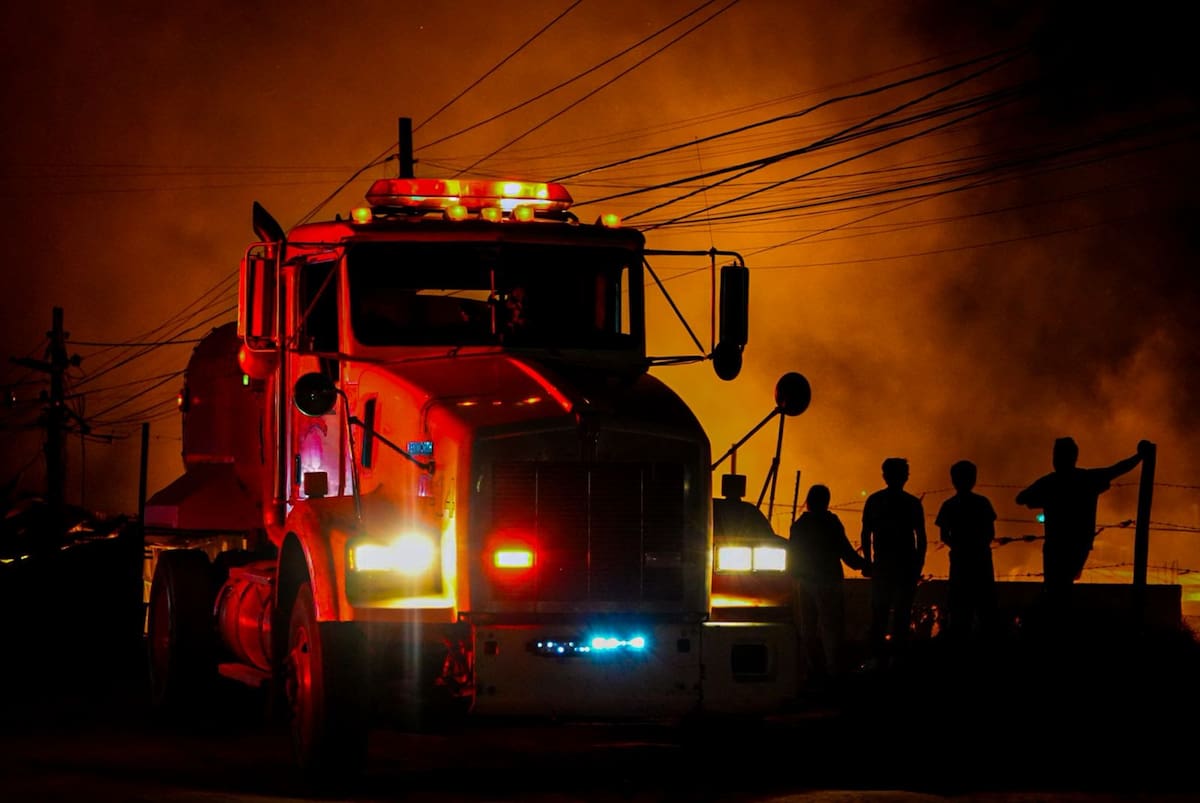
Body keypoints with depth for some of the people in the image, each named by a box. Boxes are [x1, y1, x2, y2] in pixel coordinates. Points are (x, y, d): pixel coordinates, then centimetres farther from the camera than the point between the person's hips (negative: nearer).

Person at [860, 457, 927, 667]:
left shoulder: (873, 501, 3)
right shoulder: (913, 504, -2)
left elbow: (866, 534, 2)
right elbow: (921, 539, -2)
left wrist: (868, 562, 8)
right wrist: (918, 566, 5)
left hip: (881, 564, 2)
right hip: (906, 565, -2)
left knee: (879, 612, 11)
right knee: (902, 613, 1)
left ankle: (878, 657, 8)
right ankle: (897, 656, -4)